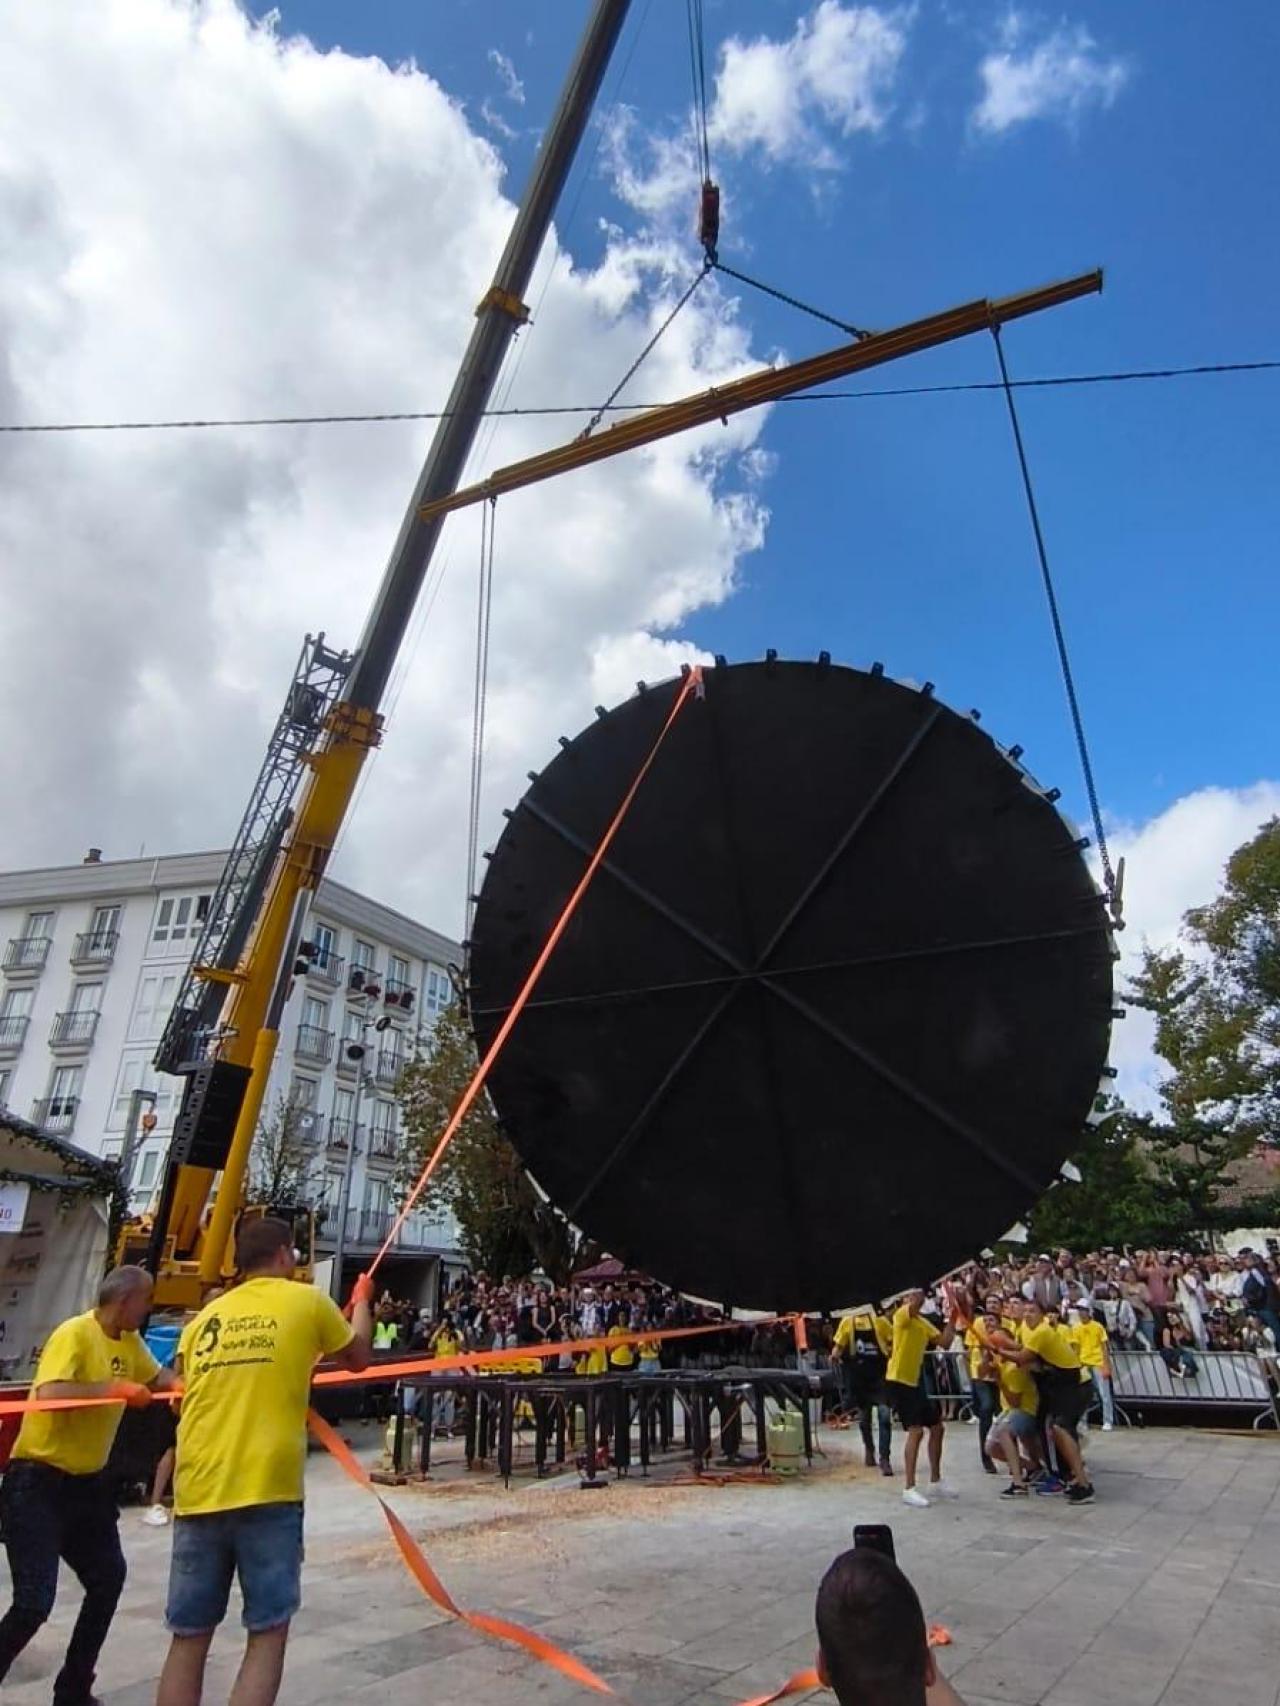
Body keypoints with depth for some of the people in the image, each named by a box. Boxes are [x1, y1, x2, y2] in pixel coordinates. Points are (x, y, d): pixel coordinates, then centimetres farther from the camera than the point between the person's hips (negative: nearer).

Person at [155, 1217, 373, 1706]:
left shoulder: (203, 1319, 13)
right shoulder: (306, 1301, 1)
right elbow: (358, 1358, 16)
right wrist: (362, 1300, 33)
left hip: (198, 1492, 5)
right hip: (266, 1491, -4)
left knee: (188, 1637, 14)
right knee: (267, 1634, 7)